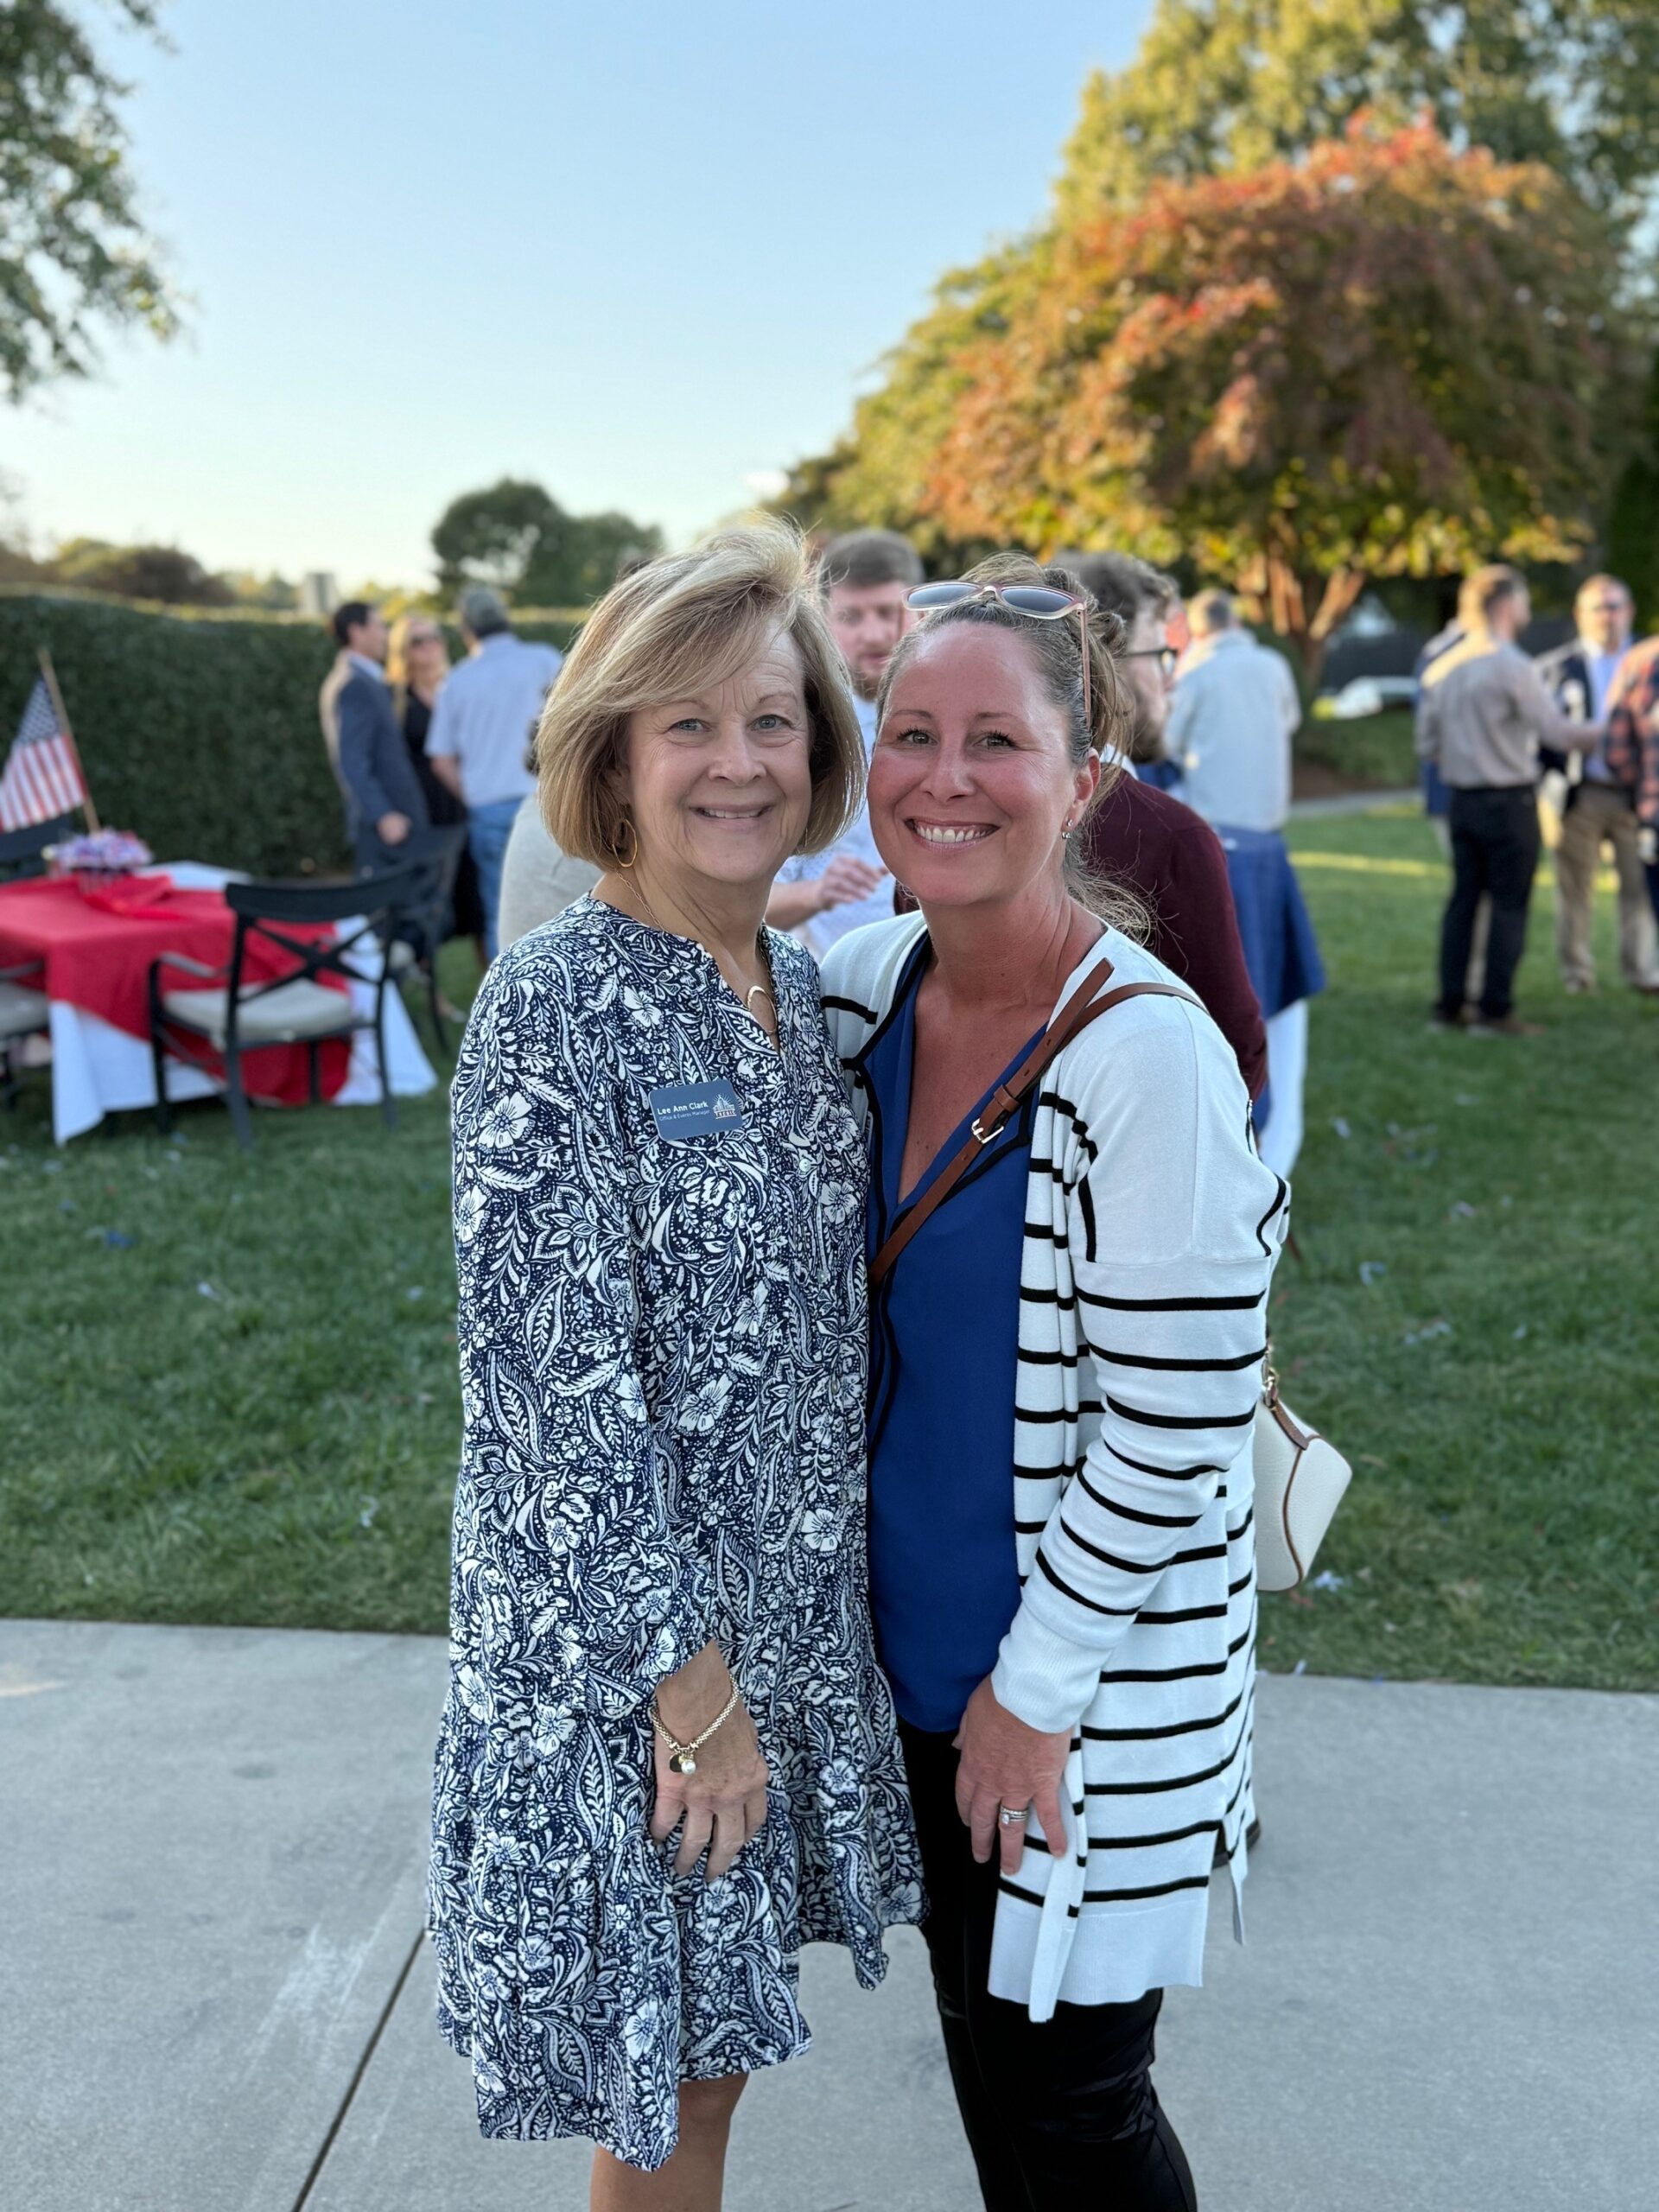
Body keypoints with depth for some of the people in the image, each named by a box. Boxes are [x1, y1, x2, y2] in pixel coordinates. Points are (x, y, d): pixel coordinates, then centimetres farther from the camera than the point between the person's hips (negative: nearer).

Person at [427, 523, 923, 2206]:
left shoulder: (795, 978, 4)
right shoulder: (553, 1004, -20)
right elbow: (564, 1376, -21)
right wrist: (691, 1676, -17)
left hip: (796, 1600, 7)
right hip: (620, 1631, -6)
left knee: (717, 2037, 23)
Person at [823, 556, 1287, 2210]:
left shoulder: (1150, 1062, -25)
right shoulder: (859, 986, -4)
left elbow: (1172, 1432, -21)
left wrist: (1040, 1687, -15)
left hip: (1087, 1676, -6)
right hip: (918, 1640, 6)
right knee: (980, 2031, 23)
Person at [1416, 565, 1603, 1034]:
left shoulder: (1442, 668, 7)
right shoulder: (1512, 666, -14)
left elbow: (1427, 746, 12)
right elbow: (1558, 732, -15)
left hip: (1462, 799, 7)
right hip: (1509, 799, -7)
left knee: (1463, 898, 10)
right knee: (1510, 904, -1)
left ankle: (1450, 1004, 12)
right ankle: (1496, 1009, -1)